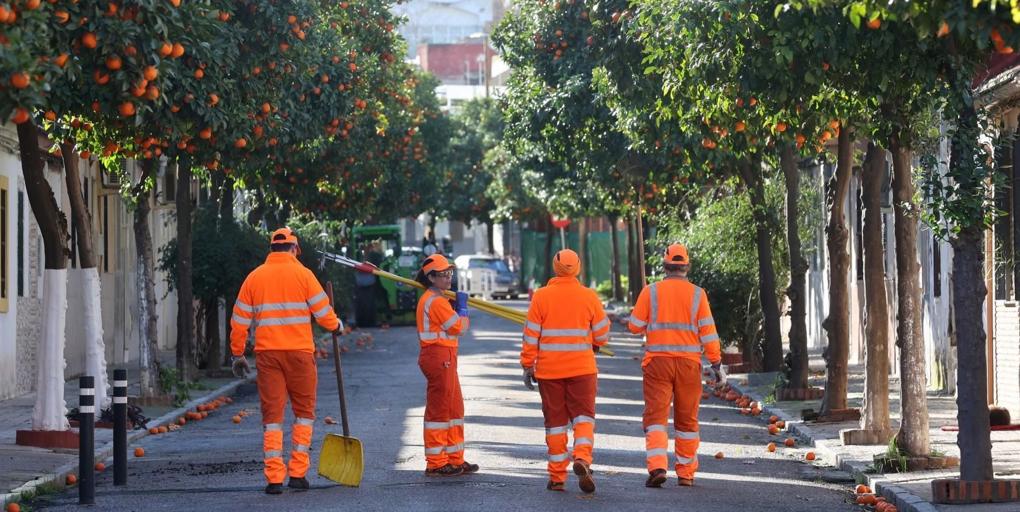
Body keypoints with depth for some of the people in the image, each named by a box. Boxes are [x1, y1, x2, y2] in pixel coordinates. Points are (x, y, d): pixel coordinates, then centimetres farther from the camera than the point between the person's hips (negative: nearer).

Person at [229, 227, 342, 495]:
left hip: (267, 353, 2)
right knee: (304, 411, 11)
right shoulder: (302, 274, -2)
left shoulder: (254, 277, 7)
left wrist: (238, 354, 16)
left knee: (272, 414, 4)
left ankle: (274, 478, -3)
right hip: (299, 352, -2)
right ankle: (297, 473, 5)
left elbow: (240, 320, 7)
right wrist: (336, 326, 19)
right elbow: (323, 312, -2)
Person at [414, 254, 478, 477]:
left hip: (445, 358, 11)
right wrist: (462, 307, 0)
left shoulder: (430, 299, 18)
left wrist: (457, 306, 8)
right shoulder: (436, 301, -16)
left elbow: (452, 325, 20)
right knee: (439, 409, -5)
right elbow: (460, 327, -15)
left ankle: (455, 460, 22)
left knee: (454, 408, 15)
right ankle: (435, 464, -1)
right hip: (439, 356, -11)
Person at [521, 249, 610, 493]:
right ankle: (582, 458, -22)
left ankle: (557, 477, 9)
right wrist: (593, 345, 25)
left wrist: (528, 366, 4)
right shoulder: (589, 297, -3)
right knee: (583, 416, 4)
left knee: (555, 421, 7)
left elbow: (531, 335, -3)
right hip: (582, 369, 0)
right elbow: (602, 334, 3)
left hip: (549, 370, 0)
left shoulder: (541, 296, -4)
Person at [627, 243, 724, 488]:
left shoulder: (651, 292, -1)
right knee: (686, 420, 12)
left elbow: (635, 326, 2)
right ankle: (686, 473, 15)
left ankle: (657, 467, -21)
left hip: (658, 361, -1)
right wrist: (716, 364, 0)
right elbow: (708, 331, -4)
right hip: (688, 363, 1)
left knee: (655, 416, -2)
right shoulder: (697, 294, -1)